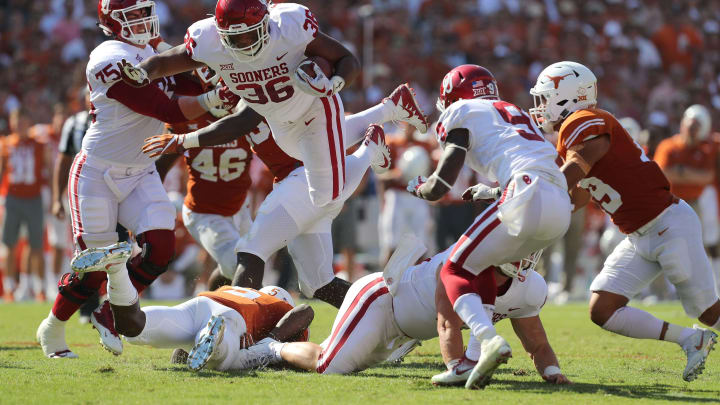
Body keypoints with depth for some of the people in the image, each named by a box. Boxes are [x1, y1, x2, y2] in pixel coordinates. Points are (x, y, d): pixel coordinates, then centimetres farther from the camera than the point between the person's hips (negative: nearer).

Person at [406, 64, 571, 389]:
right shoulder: (514, 113, 34)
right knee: (481, 264, 25)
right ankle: (487, 351, 9)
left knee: (454, 271, 4)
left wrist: (417, 188, 27)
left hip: (528, 201, -7)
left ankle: (489, 340, -23)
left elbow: (439, 187, 4)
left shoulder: (460, 114, 11)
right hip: (561, 208, 7)